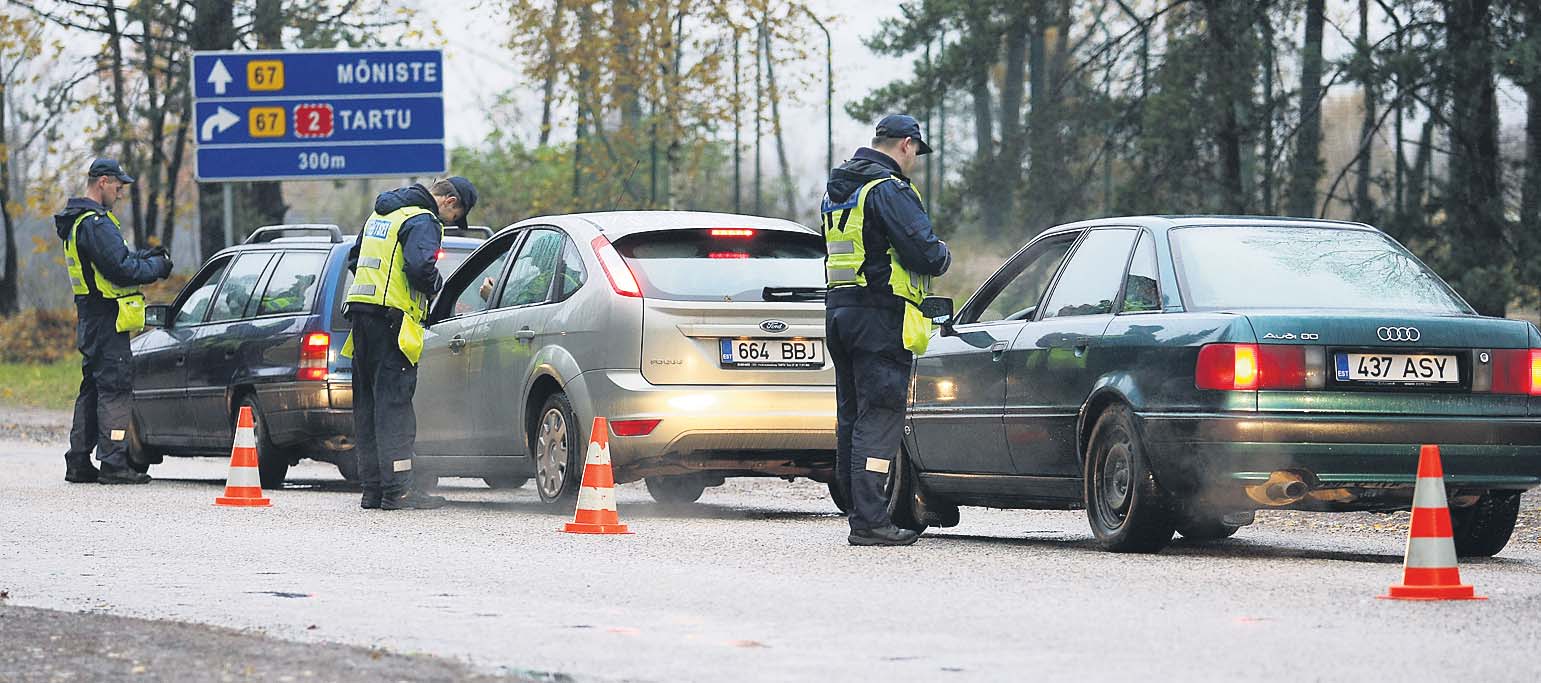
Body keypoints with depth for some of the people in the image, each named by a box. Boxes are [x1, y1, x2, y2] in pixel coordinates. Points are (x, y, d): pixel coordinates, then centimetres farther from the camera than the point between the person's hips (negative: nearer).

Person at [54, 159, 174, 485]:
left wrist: (145, 256, 9)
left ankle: (79, 463, 18)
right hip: (107, 319, -11)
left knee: (93, 389, 15)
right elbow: (121, 270, -21)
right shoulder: (95, 224, -17)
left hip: (90, 320, 11)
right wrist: (156, 267, -7)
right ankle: (113, 463, -12)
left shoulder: (80, 221, 17)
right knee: (116, 388, -9)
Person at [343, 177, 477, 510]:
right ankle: (397, 490, -11)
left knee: (368, 402, 11)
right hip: (391, 317, -9)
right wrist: (439, 286, -3)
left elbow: (354, 259, 29)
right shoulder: (423, 221, -8)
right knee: (394, 402, -9)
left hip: (361, 309, 9)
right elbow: (419, 266, -22)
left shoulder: (380, 215, 22)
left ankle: (373, 488, 13)